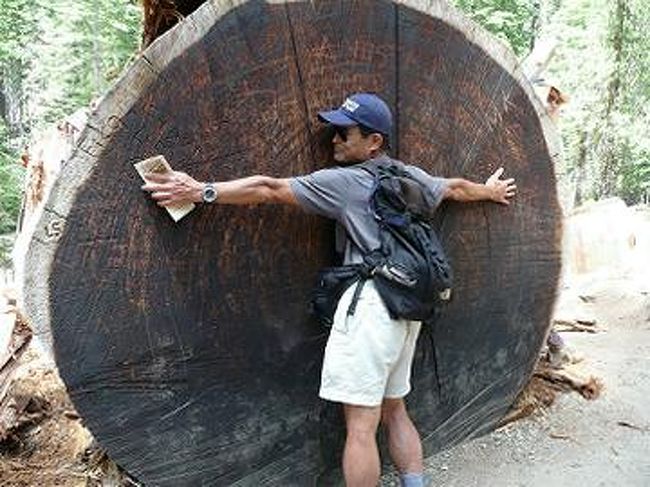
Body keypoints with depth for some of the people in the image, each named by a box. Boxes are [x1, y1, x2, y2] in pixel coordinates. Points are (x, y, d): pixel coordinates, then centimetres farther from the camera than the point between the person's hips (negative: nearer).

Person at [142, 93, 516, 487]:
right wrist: (489, 191, 56)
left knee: (361, 423, -4)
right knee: (394, 410, 19)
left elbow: (269, 190, -9)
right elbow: (456, 188, 36)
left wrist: (203, 191, -6)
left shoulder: (345, 182, -5)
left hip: (371, 302, -8)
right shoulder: (412, 177, 16)